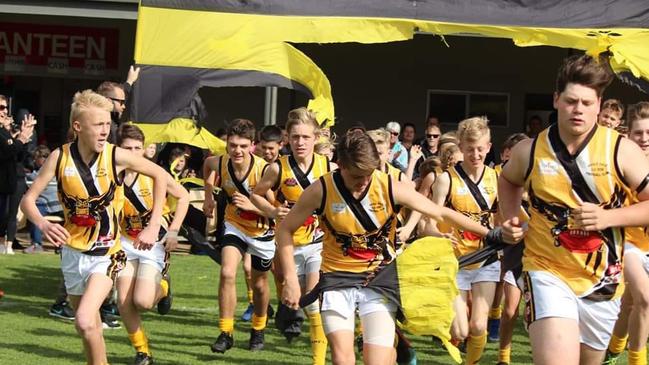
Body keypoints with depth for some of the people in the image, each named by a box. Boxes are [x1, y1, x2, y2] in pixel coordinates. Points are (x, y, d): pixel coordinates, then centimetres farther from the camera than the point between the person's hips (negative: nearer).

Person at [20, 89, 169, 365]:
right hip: (72, 251, 3)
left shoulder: (116, 156, -14)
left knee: (85, 322, -23)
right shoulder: (60, 157, -9)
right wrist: (43, 224, -28)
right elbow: (28, 199, -6)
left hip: (106, 254, -3)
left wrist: (153, 227, -5)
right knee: (92, 328, 16)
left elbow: (160, 176, -1)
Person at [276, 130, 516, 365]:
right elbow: (285, 230, -2)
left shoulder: (391, 188, -13)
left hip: (379, 277, 0)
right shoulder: (321, 191, -14)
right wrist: (291, 279, -10)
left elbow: (442, 213, -5)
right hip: (337, 277, 0)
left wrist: (490, 234, -5)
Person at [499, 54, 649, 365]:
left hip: (602, 280, 2)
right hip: (548, 272, -1)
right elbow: (509, 180, 21)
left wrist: (609, 217, -22)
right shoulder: (529, 151, -3)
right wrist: (511, 219, 4)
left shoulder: (621, 150, -9)